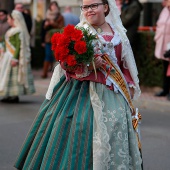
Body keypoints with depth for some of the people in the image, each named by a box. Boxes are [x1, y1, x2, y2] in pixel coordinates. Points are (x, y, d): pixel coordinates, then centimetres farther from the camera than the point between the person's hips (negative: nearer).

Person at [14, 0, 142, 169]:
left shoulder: (118, 33, 9)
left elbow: (126, 65, 16)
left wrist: (128, 91, 13)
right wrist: (87, 65, -23)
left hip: (112, 95, 3)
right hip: (82, 91, -3)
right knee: (81, 130, -8)